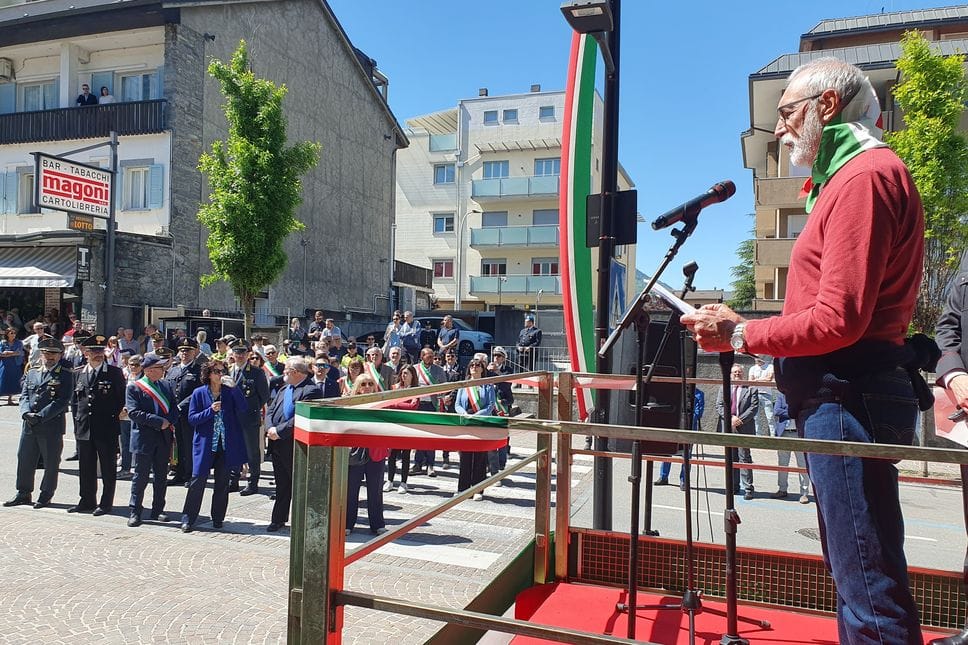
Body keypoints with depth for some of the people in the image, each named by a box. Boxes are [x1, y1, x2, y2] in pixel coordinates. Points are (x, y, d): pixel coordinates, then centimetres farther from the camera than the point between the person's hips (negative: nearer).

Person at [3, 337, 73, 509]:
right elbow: (24, 396, 9)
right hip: (29, 425, 5)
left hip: (52, 426, -5)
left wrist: (40, 416, -18)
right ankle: (23, 493, 26)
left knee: (51, 463, 4)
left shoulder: (65, 375, -4)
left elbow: (62, 401, -12)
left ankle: (46, 496, 18)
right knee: (24, 459, 12)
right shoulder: (32, 373, 13)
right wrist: (26, 413, -11)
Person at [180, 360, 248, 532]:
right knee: (198, 481, -2)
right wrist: (210, 410, -16)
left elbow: (242, 408, -10)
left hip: (226, 445, 2)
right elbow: (192, 419, -2)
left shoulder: (229, 391, 4)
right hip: (205, 444, -2)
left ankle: (218, 519, 20)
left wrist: (234, 387, -20)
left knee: (222, 483, 8)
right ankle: (188, 518, 11)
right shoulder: (199, 393, 0)